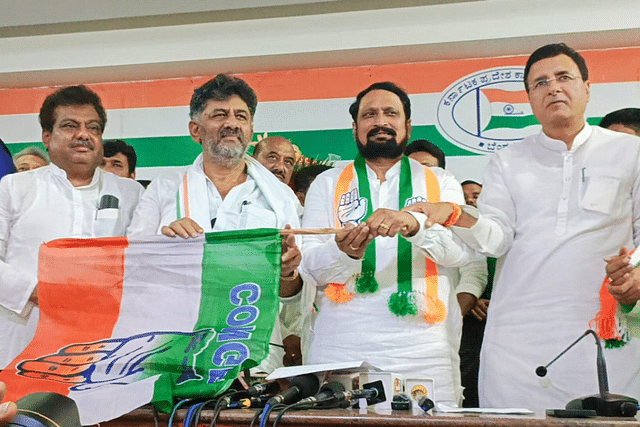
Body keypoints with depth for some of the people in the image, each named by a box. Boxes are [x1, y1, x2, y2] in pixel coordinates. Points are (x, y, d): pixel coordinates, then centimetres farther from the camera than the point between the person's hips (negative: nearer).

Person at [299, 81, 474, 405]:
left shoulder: (440, 183, 13)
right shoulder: (327, 184, 13)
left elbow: (461, 249, -5)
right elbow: (312, 265, 2)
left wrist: (413, 224, -24)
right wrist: (346, 253, -20)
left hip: (423, 351, 0)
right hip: (339, 349, 0)